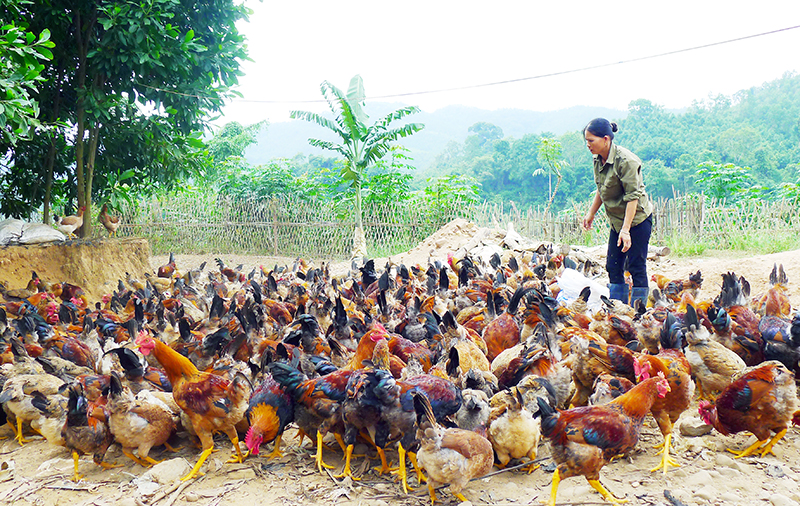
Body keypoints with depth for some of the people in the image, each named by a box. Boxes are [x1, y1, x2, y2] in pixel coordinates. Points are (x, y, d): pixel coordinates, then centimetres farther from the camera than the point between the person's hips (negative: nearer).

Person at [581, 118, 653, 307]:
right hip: (617, 220, 8)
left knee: (636, 268, -3)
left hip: (637, 219, -8)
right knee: (613, 266, 7)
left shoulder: (625, 161, -22)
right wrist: (591, 213, 18)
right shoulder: (598, 159, 2)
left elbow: (633, 197, -23)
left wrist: (626, 229, -28)